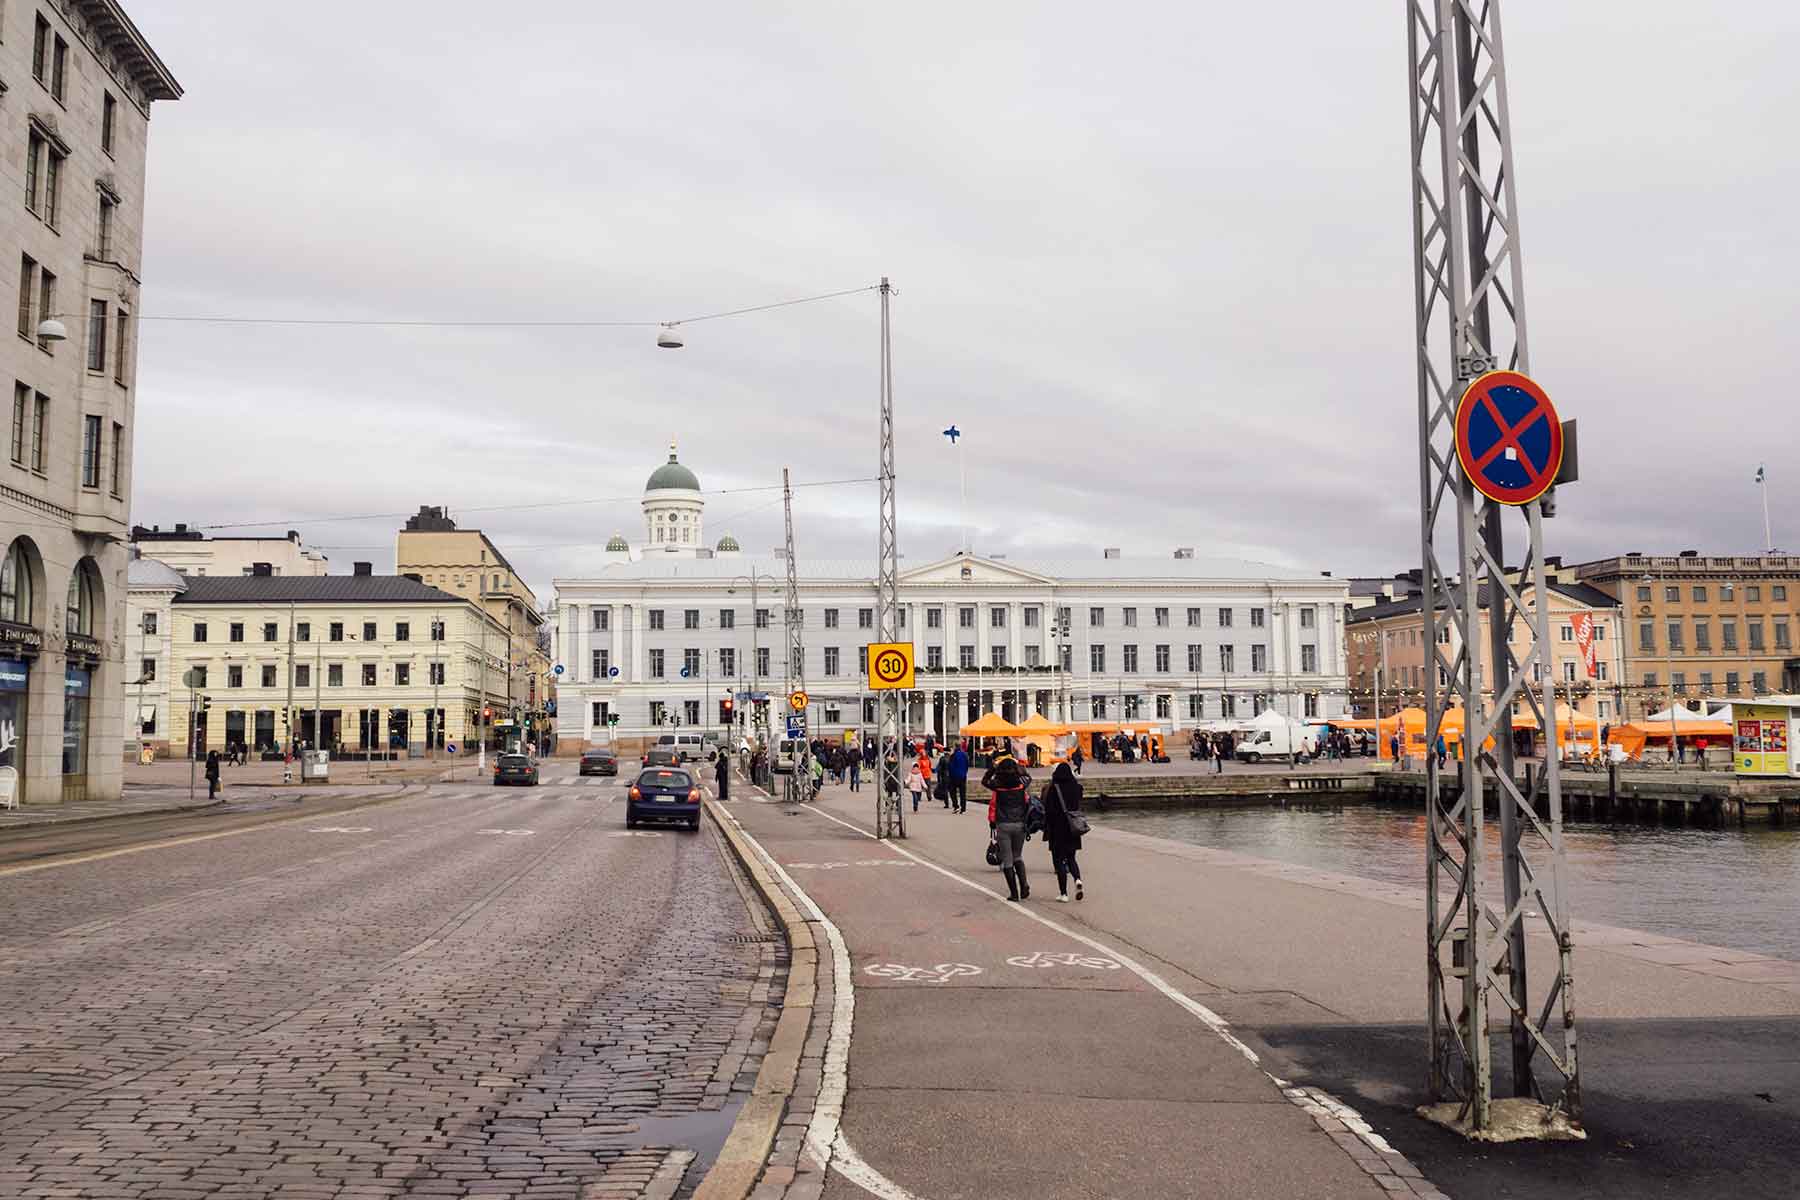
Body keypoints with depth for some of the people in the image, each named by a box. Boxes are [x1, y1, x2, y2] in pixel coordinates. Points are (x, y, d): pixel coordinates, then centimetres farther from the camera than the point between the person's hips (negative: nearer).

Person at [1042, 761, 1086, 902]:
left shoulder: (1053, 788, -12)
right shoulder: (1076, 786, 2)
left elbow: (1048, 811, -12)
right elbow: (1080, 807, 11)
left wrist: (1046, 831, -5)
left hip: (1058, 829, -5)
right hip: (1073, 830, 5)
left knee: (1058, 860, 4)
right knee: (1070, 858, 18)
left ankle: (1063, 893, 1)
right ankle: (1078, 879, -10)